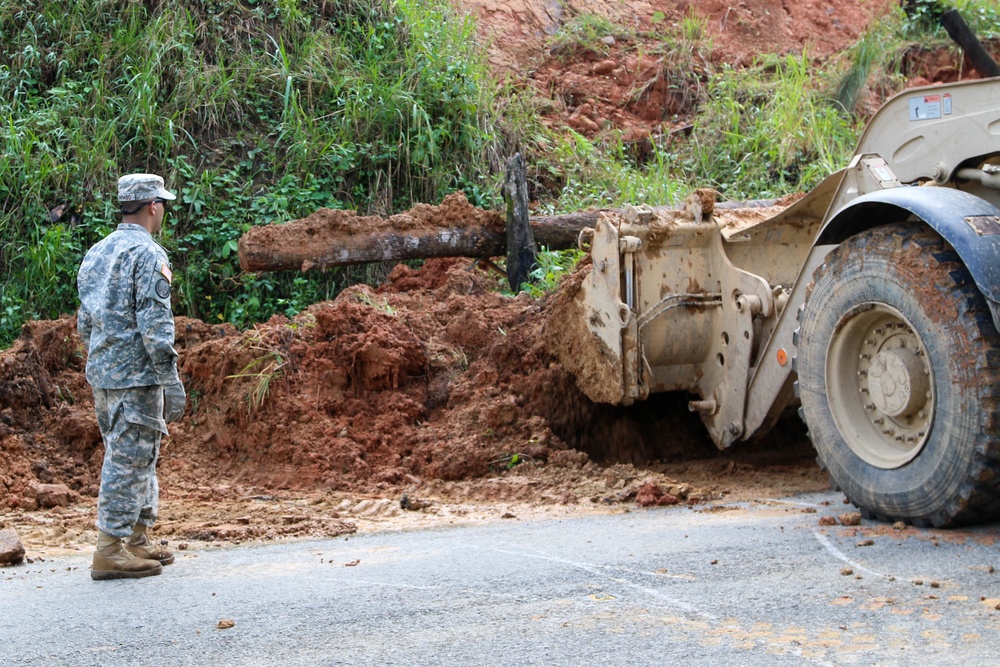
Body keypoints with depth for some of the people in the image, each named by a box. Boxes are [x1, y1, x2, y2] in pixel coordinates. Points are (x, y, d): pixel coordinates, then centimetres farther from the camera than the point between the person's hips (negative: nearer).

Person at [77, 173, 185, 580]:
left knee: (135, 456, 17)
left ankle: (137, 539, 23)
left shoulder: (96, 253, 14)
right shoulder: (147, 255, -12)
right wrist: (171, 379, -16)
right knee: (129, 459, -5)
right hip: (135, 375, -9)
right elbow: (154, 325, -18)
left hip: (101, 374, 9)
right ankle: (111, 550, -4)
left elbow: (84, 321, 18)